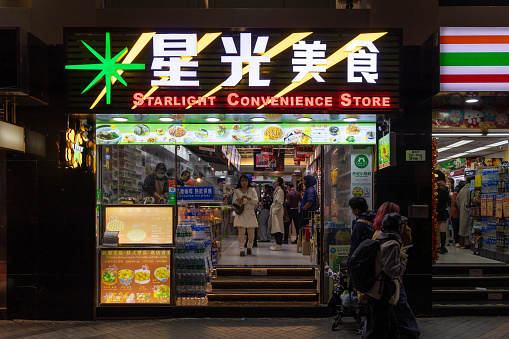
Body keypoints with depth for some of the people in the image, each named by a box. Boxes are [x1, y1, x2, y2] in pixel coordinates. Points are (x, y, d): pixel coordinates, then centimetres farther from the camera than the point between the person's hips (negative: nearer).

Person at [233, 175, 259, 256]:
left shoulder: (252, 190, 8)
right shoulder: (236, 191, 7)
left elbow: (256, 201, 0)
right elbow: (234, 203, 4)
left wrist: (250, 199, -21)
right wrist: (238, 200, -18)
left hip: (250, 213, 1)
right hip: (240, 213, -1)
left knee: (251, 232, 0)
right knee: (241, 232, -11)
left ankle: (249, 247, 22)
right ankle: (241, 250, -7)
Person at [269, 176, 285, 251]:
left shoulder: (280, 191, -13)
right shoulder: (276, 190, 17)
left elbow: (279, 203, -17)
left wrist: (275, 211, -18)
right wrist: (272, 211, 20)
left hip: (278, 212, -10)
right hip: (275, 211, 10)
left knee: (278, 228, -9)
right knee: (275, 228, 11)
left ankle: (279, 245, -9)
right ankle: (278, 243, 16)